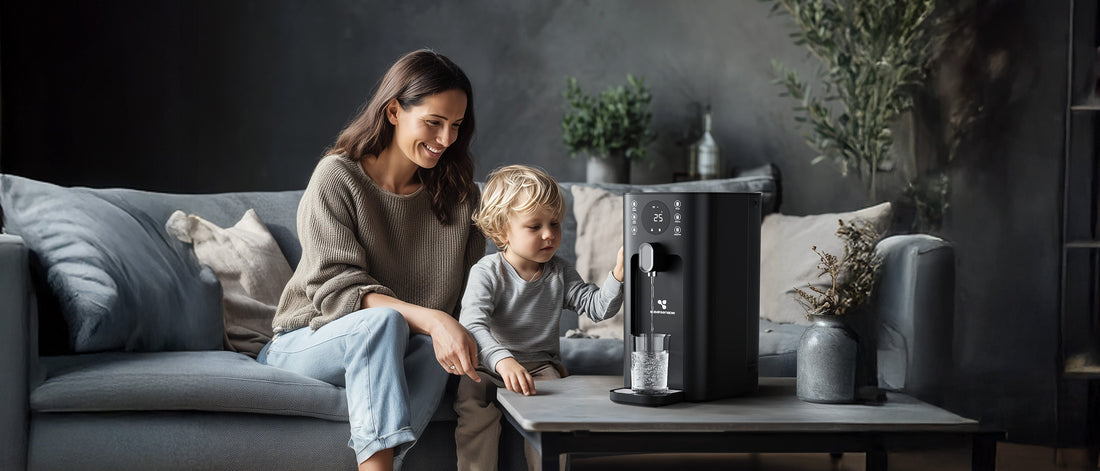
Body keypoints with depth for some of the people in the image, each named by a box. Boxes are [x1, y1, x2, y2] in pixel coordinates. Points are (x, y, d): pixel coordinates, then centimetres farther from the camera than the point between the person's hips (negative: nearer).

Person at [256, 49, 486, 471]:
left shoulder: (458, 193, 5)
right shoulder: (337, 177, -10)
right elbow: (337, 289, -19)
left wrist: (453, 333, -23)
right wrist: (430, 319, -34)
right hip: (311, 339, -3)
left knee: (439, 349, -32)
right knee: (383, 320, -36)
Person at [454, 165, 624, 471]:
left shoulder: (560, 273, 7)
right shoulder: (487, 273, -9)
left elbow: (598, 307, -2)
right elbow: (473, 325, -24)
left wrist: (619, 273, -21)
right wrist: (503, 360, -42)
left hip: (541, 365, 3)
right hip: (489, 365, -2)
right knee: (474, 404, -31)